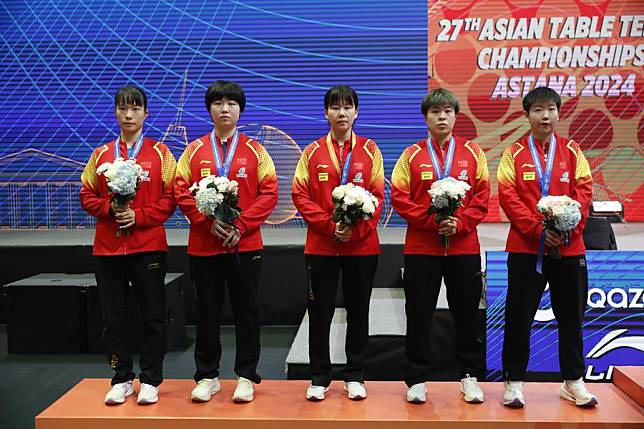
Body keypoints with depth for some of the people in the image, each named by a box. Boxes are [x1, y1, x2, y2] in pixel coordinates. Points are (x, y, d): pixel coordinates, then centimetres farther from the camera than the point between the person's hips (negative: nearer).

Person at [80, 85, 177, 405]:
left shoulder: (159, 153, 3)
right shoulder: (101, 154, 11)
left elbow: (170, 198, -2)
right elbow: (87, 196, 11)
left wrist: (139, 216, -13)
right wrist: (110, 209, -8)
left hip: (148, 246, -2)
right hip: (107, 247, 3)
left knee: (153, 317, 3)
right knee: (113, 317, 7)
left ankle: (150, 381, 15)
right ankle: (122, 379, 20)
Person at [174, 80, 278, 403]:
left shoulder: (255, 150, 5)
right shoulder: (194, 150, 7)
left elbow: (269, 193, -2)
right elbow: (181, 192, 2)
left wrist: (242, 225, -12)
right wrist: (207, 221, -12)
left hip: (246, 244, -1)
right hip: (203, 245, 1)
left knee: (246, 311, 5)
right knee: (207, 312, 8)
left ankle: (246, 377, 18)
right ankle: (207, 377, 21)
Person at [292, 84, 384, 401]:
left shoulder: (369, 150, 4)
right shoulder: (312, 152, 4)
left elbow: (378, 196, 1)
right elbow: (300, 195, -1)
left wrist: (355, 230, -12)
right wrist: (329, 226, -13)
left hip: (362, 245, 0)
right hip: (320, 245, 0)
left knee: (358, 310, 9)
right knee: (319, 311, 5)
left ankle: (354, 375, 22)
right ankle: (319, 377, 19)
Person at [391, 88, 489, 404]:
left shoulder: (473, 153, 7)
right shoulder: (412, 155, 5)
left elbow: (481, 197, 3)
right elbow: (399, 197, -2)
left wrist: (459, 223, -12)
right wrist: (431, 220, -14)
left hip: (464, 246, 1)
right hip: (420, 248, -1)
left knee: (467, 313, 8)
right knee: (419, 315, 4)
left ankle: (470, 376, 23)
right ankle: (417, 379, 15)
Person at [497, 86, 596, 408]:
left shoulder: (572, 151, 8)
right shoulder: (514, 153, 2)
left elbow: (584, 190, 2)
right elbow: (507, 196, -6)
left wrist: (568, 228, -13)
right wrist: (537, 230, -16)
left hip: (569, 248, 2)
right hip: (525, 248, -2)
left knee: (571, 316, 10)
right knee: (519, 317, 3)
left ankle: (573, 381, 25)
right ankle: (514, 381, 16)